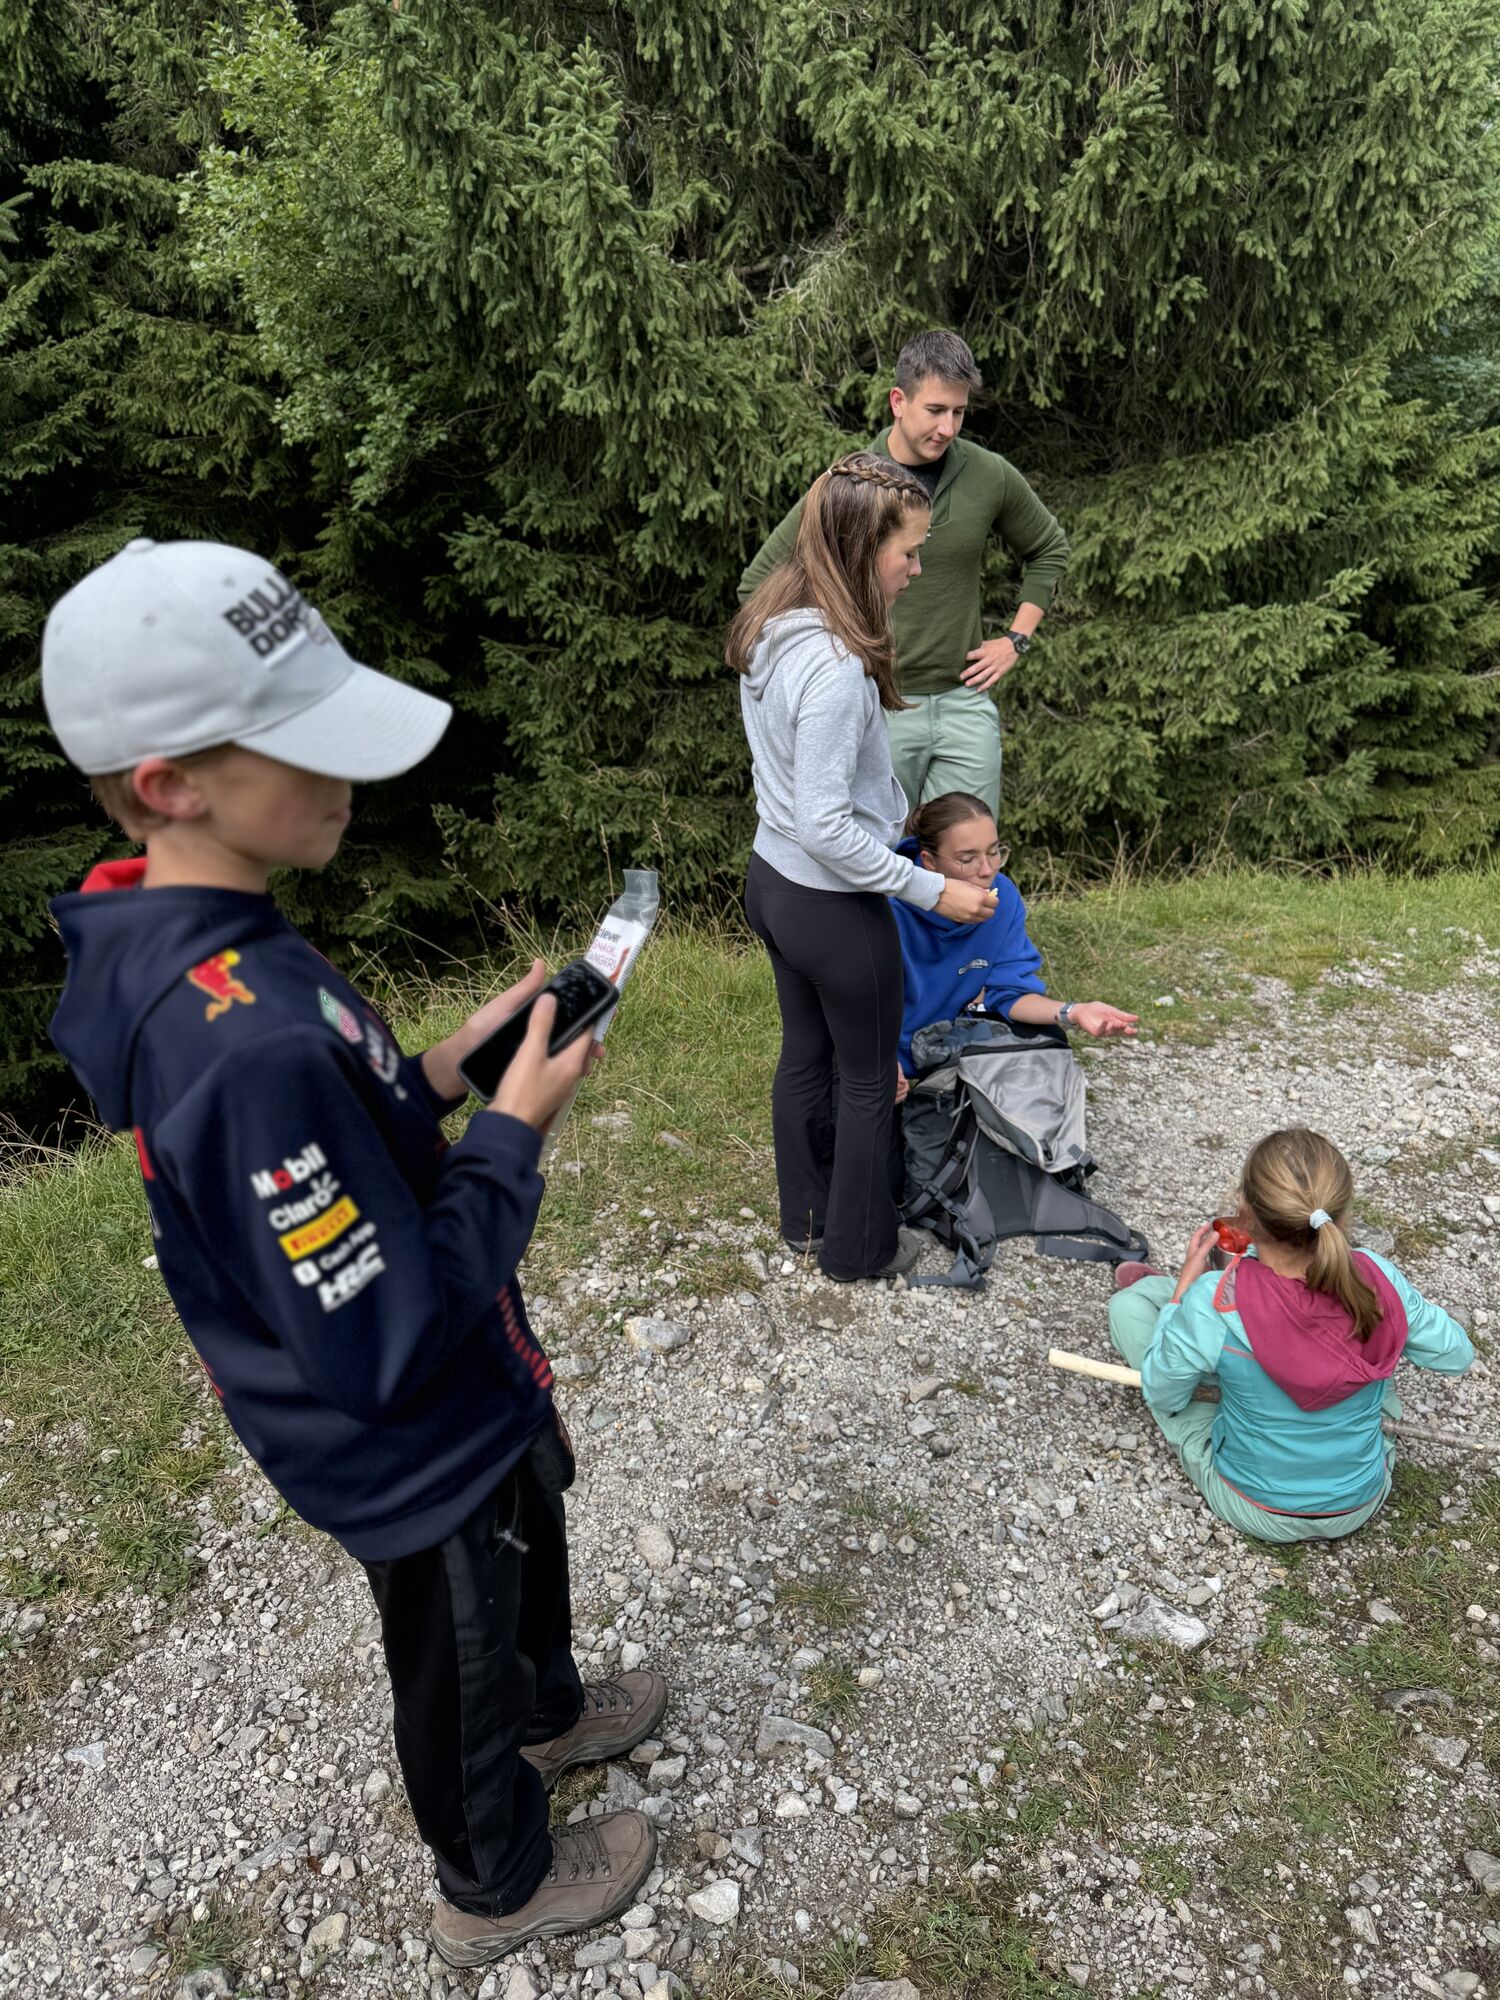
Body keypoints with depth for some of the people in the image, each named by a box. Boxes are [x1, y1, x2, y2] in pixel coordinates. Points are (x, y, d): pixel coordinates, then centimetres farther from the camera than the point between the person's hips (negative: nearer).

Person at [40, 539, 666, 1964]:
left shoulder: (171, 947, -9)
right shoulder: (247, 1044, -40)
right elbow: (385, 1345, -34)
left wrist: (435, 1076, -9)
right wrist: (511, 1130, -26)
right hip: (418, 1458, -8)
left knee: (530, 1552, 34)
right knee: (459, 1655, 21)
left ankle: (547, 1713, 64)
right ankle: (498, 1886, 52)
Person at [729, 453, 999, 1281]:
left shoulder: (771, 627, -1)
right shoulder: (835, 665, -29)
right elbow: (826, 827, -28)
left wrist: (884, 804, 16)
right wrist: (933, 890, -20)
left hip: (771, 880, 9)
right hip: (834, 908, -9)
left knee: (805, 1054, 24)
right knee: (868, 1079, 12)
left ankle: (805, 1215, 43)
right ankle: (860, 1247, 32)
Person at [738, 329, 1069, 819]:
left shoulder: (991, 476, 1)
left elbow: (1049, 550, 20)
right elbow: (759, 582, 1)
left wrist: (1016, 639, 9)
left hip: (965, 702, 2)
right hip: (878, 708, -2)